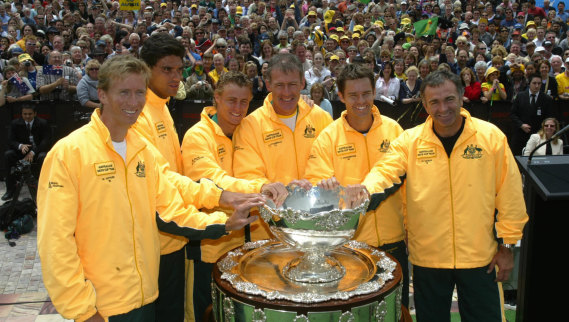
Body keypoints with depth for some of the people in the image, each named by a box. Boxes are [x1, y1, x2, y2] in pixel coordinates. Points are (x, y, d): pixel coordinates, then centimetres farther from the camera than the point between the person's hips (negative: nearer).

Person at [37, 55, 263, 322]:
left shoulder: (146, 151, 5)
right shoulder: (68, 152, -13)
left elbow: (169, 211, 3)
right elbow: (56, 241, -15)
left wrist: (224, 223, -11)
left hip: (146, 297, 6)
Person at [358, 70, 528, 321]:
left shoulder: (491, 136, -5)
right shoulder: (409, 141, -3)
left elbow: (508, 194, -1)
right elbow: (385, 171, -14)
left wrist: (506, 244, 1)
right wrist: (366, 189, -37)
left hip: (479, 256, 0)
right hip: (427, 257, 1)